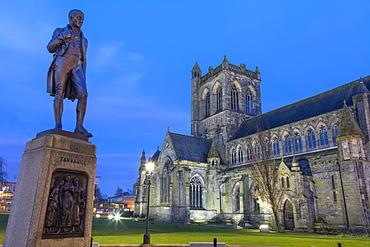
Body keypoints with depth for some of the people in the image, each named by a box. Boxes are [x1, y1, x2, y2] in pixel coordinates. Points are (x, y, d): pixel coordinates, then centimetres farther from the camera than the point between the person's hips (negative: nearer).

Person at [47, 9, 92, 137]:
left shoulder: (83, 39, 30)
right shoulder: (60, 31, 20)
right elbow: (50, 48, 8)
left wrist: (83, 75, 10)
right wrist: (62, 37, -8)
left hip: (76, 66, 3)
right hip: (62, 62, -2)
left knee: (83, 94, -19)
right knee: (60, 93, -16)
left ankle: (79, 127, -24)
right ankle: (58, 126, -20)